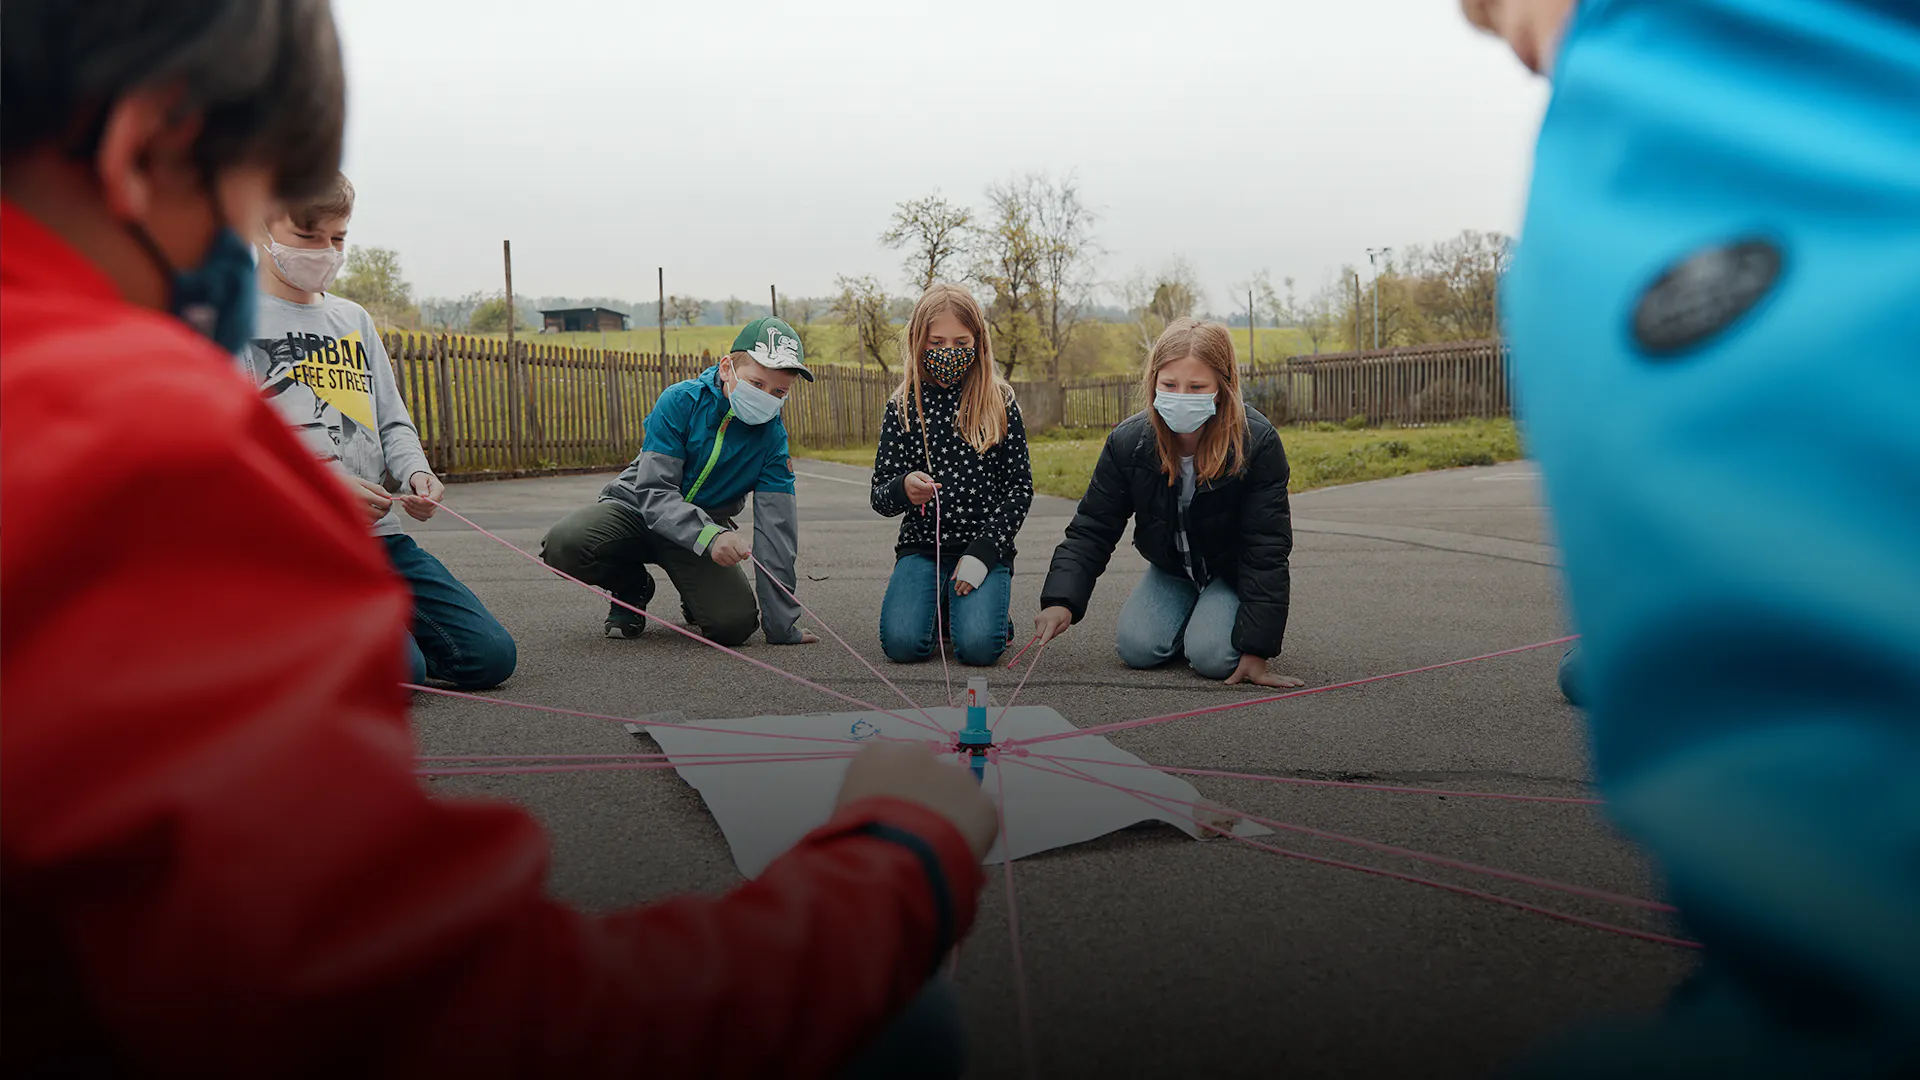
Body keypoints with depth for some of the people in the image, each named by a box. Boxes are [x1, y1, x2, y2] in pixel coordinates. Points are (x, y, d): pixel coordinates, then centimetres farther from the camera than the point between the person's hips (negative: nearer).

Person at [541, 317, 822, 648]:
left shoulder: (772, 435, -12)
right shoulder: (681, 401, -19)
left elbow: (776, 528, -13)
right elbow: (653, 491, -24)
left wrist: (782, 624, -15)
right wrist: (708, 536, -44)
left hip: (705, 527, 1)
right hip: (636, 508, -1)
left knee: (734, 624, -24)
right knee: (563, 545, -31)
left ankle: (695, 596, 16)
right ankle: (632, 587, 4)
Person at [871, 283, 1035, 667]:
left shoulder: (1000, 404, 2)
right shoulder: (902, 407, 4)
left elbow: (1020, 487, 1)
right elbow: (880, 498, 2)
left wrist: (983, 552, -11)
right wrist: (903, 489, -24)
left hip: (986, 546, -1)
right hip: (922, 547, 1)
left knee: (979, 647, -25)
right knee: (902, 644, -22)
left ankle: (990, 609, 13)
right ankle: (937, 608, 14)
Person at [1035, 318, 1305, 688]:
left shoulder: (1257, 442, -29)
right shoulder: (1127, 442, -20)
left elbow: (1267, 550, -25)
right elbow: (1091, 530, -14)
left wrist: (1257, 648, -28)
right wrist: (1061, 600, -32)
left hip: (1234, 571, -3)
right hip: (1170, 569, 3)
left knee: (1212, 655, -25)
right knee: (1137, 648, -17)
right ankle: (1190, 611, 15)